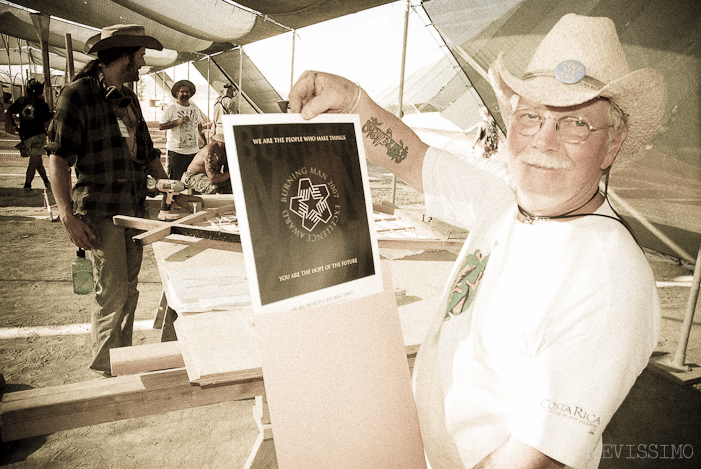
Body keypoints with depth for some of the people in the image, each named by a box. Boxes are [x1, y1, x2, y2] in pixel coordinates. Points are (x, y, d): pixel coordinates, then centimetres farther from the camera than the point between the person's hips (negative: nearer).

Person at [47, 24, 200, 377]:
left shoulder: (128, 98, 16)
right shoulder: (78, 94, -8)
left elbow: (147, 153, 22)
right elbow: (59, 157, -12)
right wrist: (68, 216, -20)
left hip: (135, 208, 7)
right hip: (101, 212, -7)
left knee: (128, 290, 12)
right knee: (112, 293, -4)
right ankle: (105, 372, 12)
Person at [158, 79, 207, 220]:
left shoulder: (195, 108, 14)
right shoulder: (171, 108, -2)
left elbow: (199, 126, 25)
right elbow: (161, 126, -7)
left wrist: (205, 142, 19)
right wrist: (177, 122, -17)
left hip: (193, 150, 6)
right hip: (176, 151, -6)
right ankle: (164, 211, -5)